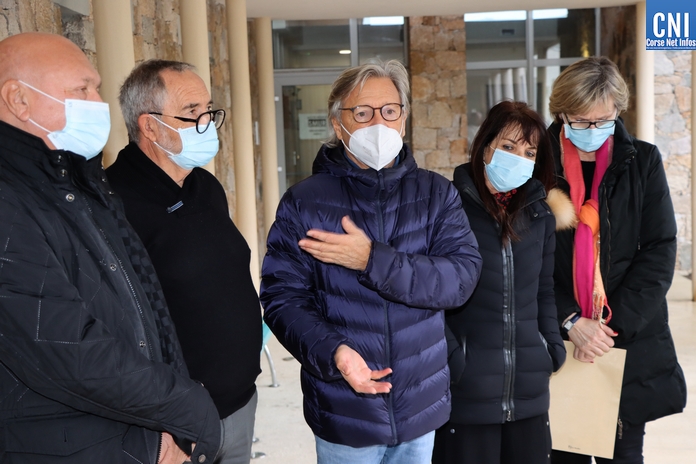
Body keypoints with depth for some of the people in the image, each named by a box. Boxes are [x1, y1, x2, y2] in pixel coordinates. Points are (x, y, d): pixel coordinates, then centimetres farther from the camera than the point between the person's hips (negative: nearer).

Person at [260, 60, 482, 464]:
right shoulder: (304, 203, -7)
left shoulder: (437, 194, -2)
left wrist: (371, 260, -24)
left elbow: (461, 278, -14)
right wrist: (332, 352, -26)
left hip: (423, 406, 2)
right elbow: (282, 298, -9)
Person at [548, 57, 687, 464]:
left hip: (631, 342, 1)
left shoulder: (642, 162, 2)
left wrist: (615, 323, -11)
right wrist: (571, 321, -13)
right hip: (559, 342, 0)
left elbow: (660, 250, -2)